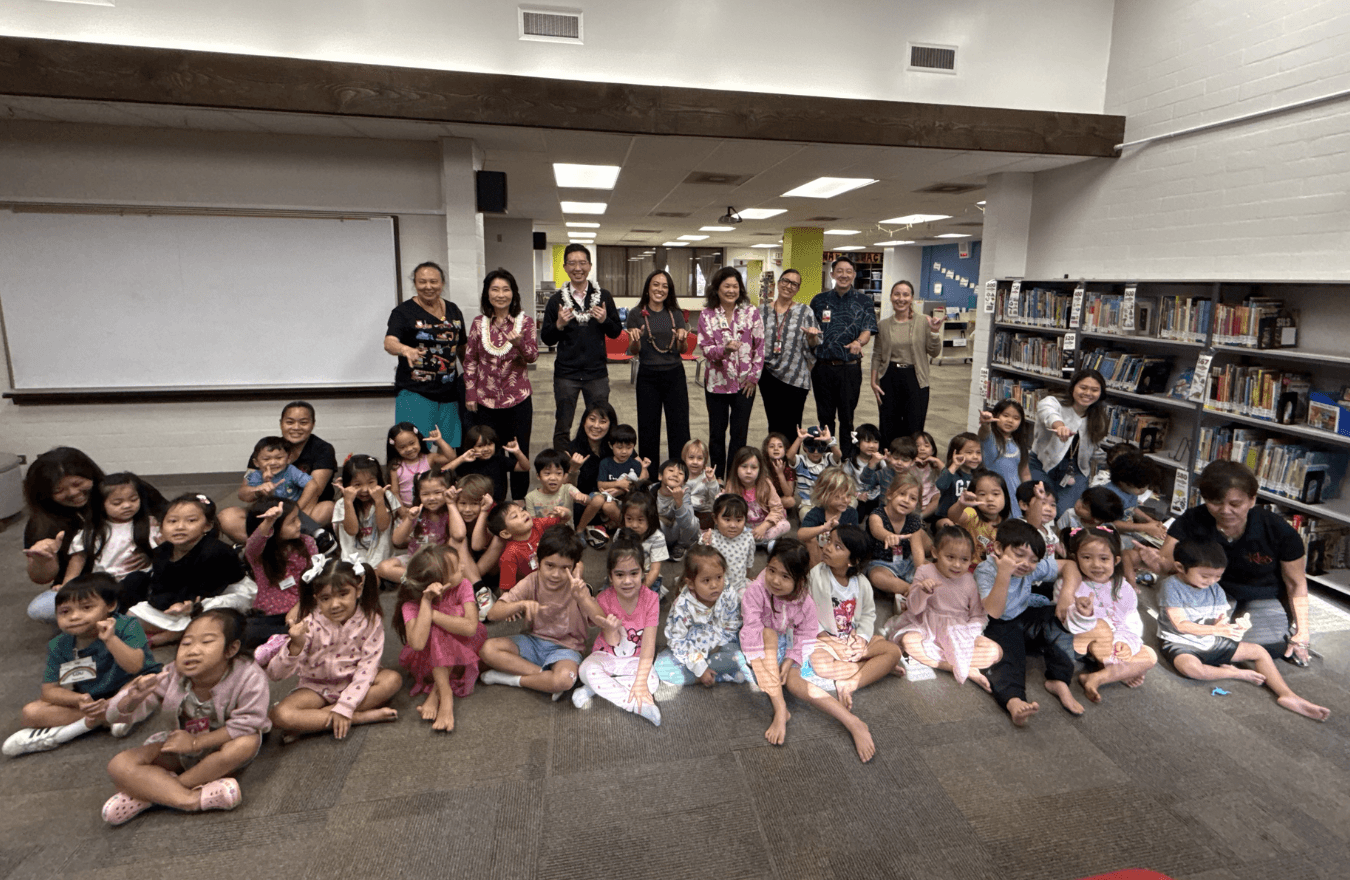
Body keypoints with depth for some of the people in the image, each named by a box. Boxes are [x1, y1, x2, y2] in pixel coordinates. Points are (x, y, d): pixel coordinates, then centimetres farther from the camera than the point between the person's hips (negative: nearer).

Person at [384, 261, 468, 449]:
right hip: (415, 392, -4)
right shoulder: (404, 311, -3)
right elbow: (389, 342, -18)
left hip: (449, 392, 4)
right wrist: (405, 349, -40)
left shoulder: (453, 311, 12)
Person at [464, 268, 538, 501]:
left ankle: (518, 505, 19)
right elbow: (470, 360, 8)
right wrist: (470, 394, 3)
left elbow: (533, 356, -9)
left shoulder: (525, 322, 0)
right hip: (486, 400, 1)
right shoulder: (479, 323, 5)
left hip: (518, 399, -1)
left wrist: (519, 343, -30)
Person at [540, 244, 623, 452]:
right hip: (566, 374, 0)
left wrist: (604, 320, -14)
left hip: (597, 372, 1)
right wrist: (559, 325, -18)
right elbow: (546, 339, 1)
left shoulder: (603, 296, 3)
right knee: (562, 428, 8)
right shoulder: (557, 300, 0)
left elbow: (616, 333, 6)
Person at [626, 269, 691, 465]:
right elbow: (633, 351, -1)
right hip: (648, 377, -2)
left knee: (679, 427, 3)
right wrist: (635, 340, -22)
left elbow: (681, 350, 6)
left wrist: (682, 339, -16)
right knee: (648, 429, 5)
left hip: (675, 375, 2)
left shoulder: (676, 314, 6)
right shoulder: (636, 314, 0)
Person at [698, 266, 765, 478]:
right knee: (716, 433, 9)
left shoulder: (751, 313, -1)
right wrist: (725, 349, -25)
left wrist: (754, 376, -2)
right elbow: (705, 349, -6)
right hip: (716, 382, 0)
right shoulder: (707, 315, -1)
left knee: (740, 434, 5)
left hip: (744, 383, 0)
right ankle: (717, 480, 22)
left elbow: (760, 347, 2)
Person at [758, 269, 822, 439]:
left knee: (791, 428, 0)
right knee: (774, 425, 10)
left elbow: (814, 346, 2)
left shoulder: (805, 311, 3)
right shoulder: (763, 310, 9)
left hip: (795, 378, -2)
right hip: (768, 375, 2)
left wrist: (811, 337, -18)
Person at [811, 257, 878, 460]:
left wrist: (858, 342, -26)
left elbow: (868, 329, -6)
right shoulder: (819, 300, 8)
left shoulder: (864, 301, 4)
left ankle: (847, 460, 16)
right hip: (822, 367, 2)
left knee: (847, 416, 5)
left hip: (850, 367, -1)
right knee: (825, 416, 9)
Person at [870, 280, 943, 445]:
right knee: (889, 430, 6)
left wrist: (935, 332, -15)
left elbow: (934, 353, -1)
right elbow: (877, 356, 8)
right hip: (889, 379, 2)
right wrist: (874, 382, 1)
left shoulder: (923, 322, 0)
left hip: (915, 379, -1)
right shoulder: (883, 326, 5)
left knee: (913, 431, -1)